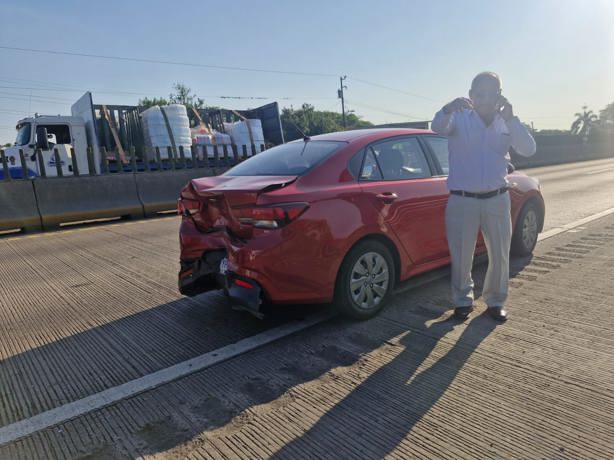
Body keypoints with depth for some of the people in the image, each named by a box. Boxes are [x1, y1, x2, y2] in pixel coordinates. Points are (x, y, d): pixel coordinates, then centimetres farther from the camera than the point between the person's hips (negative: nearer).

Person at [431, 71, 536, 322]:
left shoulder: (505, 123, 6)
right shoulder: (459, 119, -2)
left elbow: (528, 149, -7)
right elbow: (438, 127, -24)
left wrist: (510, 118, -20)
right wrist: (447, 110, -46)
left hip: (497, 199, 3)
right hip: (462, 200, -3)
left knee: (500, 256, 9)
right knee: (461, 256, 4)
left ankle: (496, 301, 29)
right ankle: (463, 301, 24)